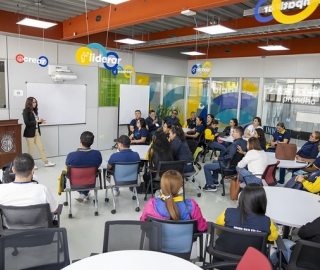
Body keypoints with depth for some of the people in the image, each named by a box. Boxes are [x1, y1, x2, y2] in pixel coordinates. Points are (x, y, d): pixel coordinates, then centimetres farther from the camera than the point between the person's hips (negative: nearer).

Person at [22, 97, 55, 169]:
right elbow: (27, 123, -18)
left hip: (37, 131, 7)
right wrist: (37, 121, -19)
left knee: (41, 147, 9)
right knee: (31, 149, 4)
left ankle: (46, 162, 14)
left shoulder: (34, 111, 9)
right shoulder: (26, 111, -11)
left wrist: (40, 121, -2)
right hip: (30, 133, -7)